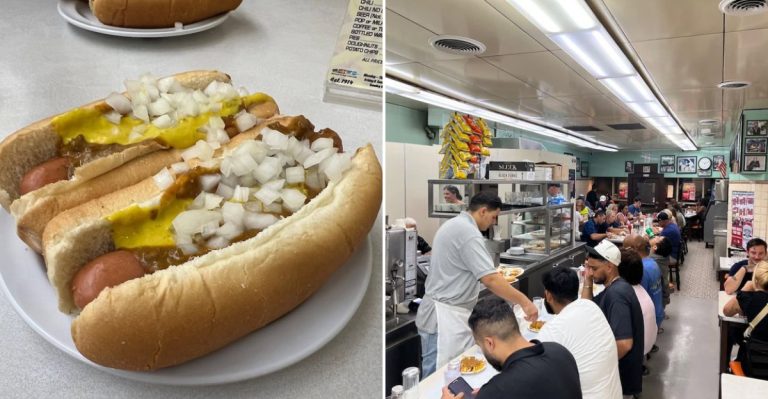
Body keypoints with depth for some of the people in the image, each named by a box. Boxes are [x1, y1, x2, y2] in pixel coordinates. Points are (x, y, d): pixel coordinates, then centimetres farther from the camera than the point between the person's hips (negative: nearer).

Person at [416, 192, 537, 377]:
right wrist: (524, 302, -18)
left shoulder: (453, 224, 12)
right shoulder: (468, 232, -20)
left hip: (451, 313, 10)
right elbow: (490, 279, -24)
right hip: (445, 316, -10)